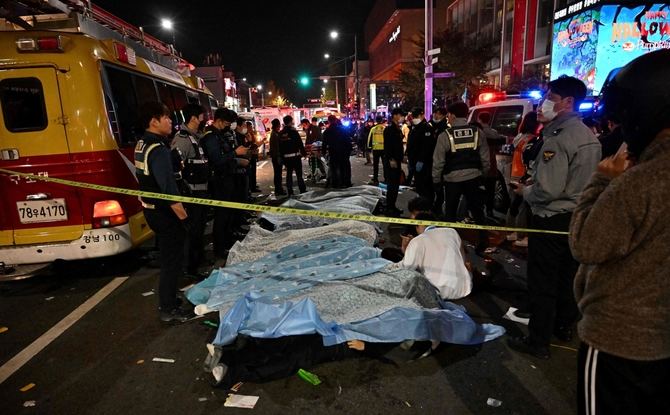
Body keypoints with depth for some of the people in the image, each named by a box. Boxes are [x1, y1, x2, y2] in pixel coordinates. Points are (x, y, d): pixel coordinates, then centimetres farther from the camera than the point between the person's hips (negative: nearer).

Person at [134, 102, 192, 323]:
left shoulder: (142, 144, 9)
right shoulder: (158, 150, -22)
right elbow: (169, 189, -26)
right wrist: (184, 216, -21)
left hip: (152, 208, 10)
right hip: (164, 212, -10)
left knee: (167, 255, 22)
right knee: (172, 259, 1)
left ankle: (167, 299, 35)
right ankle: (169, 310, 11)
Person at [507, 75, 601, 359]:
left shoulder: (558, 139, -22)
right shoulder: (589, 136, 9)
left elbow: (548, 190, -26)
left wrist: (525, 191, -7)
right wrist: (535, 181, 9)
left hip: (552, 219, -9)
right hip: (576, 217, 9)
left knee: (543, 283, 2)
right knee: (567, 277, 21)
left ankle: (539, 342, 13)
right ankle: (564, 327, 37)